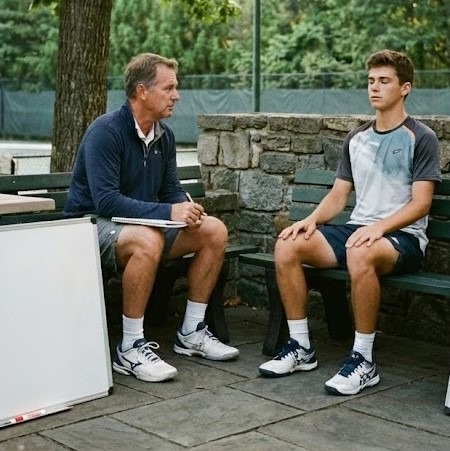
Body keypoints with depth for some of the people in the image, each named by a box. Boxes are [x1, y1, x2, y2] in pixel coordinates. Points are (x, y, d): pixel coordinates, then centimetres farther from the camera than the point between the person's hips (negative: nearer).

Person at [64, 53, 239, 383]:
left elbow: (171, 190, 10)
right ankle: (130, 348, -27)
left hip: (146, 222, 8)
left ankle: (191, 332, 2)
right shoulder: (106, 131, -19)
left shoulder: (164, 135, 5)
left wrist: (187, 209, -15)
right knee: (148, 240, -39)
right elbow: (106, 200, -28)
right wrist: (168, 212, -33)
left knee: (215, 231, -7)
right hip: (94, 224, -8)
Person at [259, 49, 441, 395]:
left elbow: (421, 203, -9)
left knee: (361, 254, -40)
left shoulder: (421, 138, -1)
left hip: (402, 236, -6)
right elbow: (339, 195, 16)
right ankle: (301, 347, -10)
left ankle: (364, 361, -26)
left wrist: (379, 227, -25)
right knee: (287, 246, -18)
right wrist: (312, 219, -5)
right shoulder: (357, 139, 18)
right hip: (356, 229, 6)